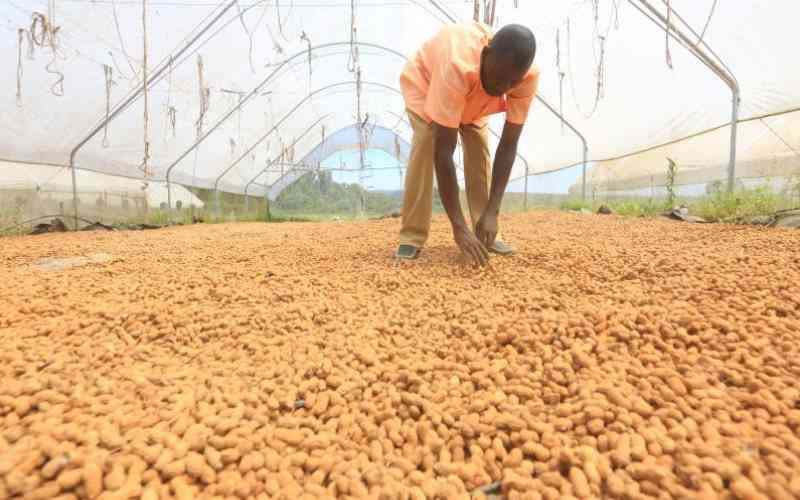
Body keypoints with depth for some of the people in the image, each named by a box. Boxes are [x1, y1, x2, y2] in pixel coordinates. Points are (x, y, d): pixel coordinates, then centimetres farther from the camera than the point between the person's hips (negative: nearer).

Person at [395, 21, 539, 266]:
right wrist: (459, 225, -48)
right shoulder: (457, 67, -45)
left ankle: (485, 234, -1)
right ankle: (412, 237, -21)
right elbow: (443, 151, -46)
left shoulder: (528, 74, -32)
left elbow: (508, 145, -30)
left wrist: (492, 212, -37)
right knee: (425, 143, -26)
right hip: (425, 83, -3)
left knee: (480, 147, -11)